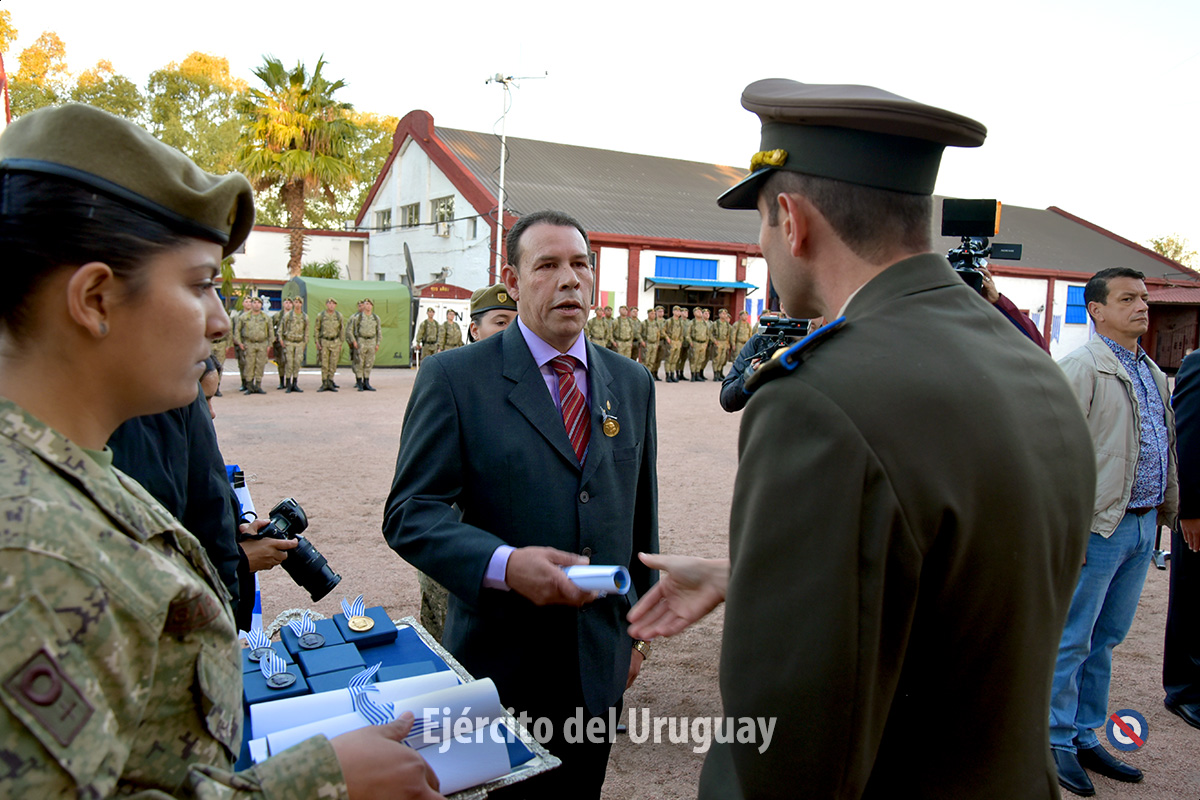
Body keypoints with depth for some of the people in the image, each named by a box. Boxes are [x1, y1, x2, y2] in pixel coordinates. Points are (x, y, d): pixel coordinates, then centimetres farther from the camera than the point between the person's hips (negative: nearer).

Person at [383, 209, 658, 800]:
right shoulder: (454, 378, -9)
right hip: (498, 663, -4)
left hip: (601, 664, 4)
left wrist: (637, 630, 16)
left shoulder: (632, 383, 6)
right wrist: (503, 564, -29)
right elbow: (410, 513, -13)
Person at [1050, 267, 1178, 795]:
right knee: (1071, 642, 2)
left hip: (1143, 525, 8)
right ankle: (1056, 743, 16)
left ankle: (1086, 738, 29)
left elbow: (1164, 448, 22)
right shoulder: (1081, 368, -11)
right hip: (1099, 527, -8)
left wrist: (1168, 509, 16)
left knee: (1105, 639, 16)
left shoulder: (1154, 374, 16)